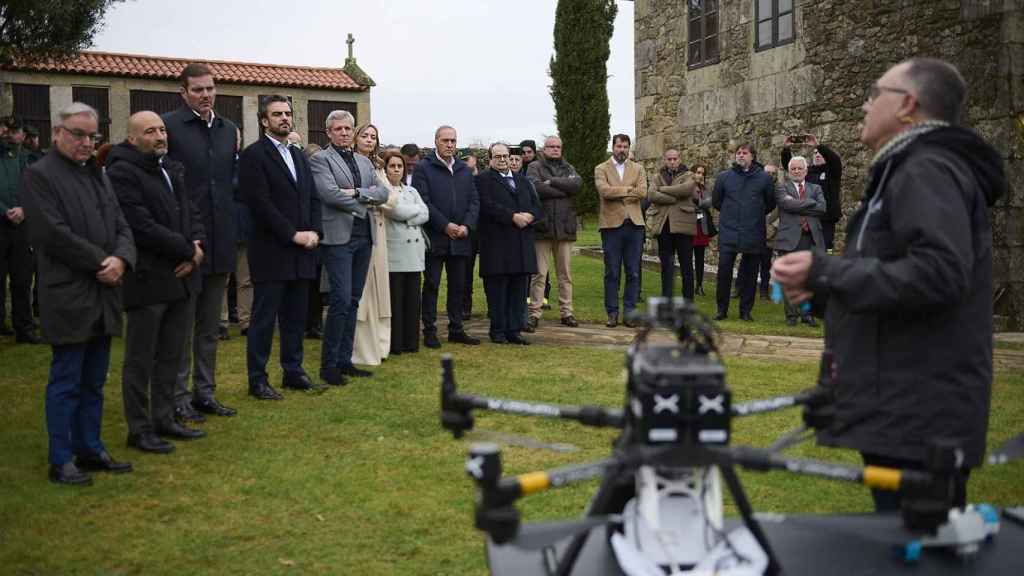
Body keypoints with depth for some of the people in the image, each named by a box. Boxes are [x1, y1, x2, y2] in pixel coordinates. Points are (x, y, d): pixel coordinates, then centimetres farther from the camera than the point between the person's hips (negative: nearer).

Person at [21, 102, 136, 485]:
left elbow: (121, 225, 12)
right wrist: (101, 262, -13)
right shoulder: (38, 175, -7)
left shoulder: (96, 174, 16)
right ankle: (61, 462, 9)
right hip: (68, 297, -7)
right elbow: (54, 234, -16)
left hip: (102, 295, 7)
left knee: (93, 382, 13)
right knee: (65, 383, 0)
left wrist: (121, 259, -8)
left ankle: (90, 450, 23)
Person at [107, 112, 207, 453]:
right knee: (140, 360, 3)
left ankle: (164, 419, 25)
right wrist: (188, 250, -13)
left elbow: (192, 213, 15)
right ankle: (139, 429, 12)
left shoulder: (171, 169, 14)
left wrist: (196, 249, -5)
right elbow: (142, 227, -20)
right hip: (147, 280, -8)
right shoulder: (122, 173, -12)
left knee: (171, 356, 14)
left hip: (179, 276, 8)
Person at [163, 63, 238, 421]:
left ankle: (205, 393, 24)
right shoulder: (169, 125, -8)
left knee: (210, 326, 14)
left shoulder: (229, 130, 10)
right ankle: (179, 397, 13)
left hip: (219, 242, 6)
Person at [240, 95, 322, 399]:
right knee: (264, 317, -1)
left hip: (301, 250, 7)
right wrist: (293, 235, -15)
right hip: (271, 251, -7)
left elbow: (313, 198, 15)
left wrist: (314, 232, -2)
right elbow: (260, 203, -14)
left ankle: (293, 371, 22)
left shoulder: (299, 156, 17)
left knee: (296, 316, 12)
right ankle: (257, 379, 7)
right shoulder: (253, 155, -6)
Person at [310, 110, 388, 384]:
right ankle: (328, 365, -1)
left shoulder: (365, 161, 18)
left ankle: (344, 360, 15)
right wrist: (363, 205, -6)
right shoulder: (320, 159, -1)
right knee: (341, 300, -10)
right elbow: (330, 193, -15)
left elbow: (383, 193, 7)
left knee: (353, 301, 9)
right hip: (339, 236, -6)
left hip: (364, 236, 6)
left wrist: (356, 193, -10)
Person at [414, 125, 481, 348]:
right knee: (431, 285, 1)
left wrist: (467, 226, -6)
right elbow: (423, 202, -11)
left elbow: (474, 200, 10)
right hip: (434, 238, -5)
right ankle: (429, 331, 6)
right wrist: (445, 225, -14)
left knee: (458, 286, 9)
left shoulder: (464, 170, 14)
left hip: (460, 238, 5)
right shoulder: (423, 168, -3)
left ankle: (456, 329, 17)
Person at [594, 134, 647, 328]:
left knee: (633, 273, 3)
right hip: (611, 224, -2)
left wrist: (617, 193, -8)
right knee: (612, 273, 1)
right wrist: (628, 189, -7)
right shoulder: (601, 169, 6)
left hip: (634, 224, 2)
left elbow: (642, 192, -4)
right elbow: (604, 190, -13)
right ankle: (612, 313, 8)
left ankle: (629, 312, 10)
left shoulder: (638, 169, 13)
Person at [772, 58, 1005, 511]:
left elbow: (938, 273, -28)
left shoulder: (927, 172, -13)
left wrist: (825, 272, -22)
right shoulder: (911, 170, 21)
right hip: (908, 413, 11)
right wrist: (824, 288, 13)